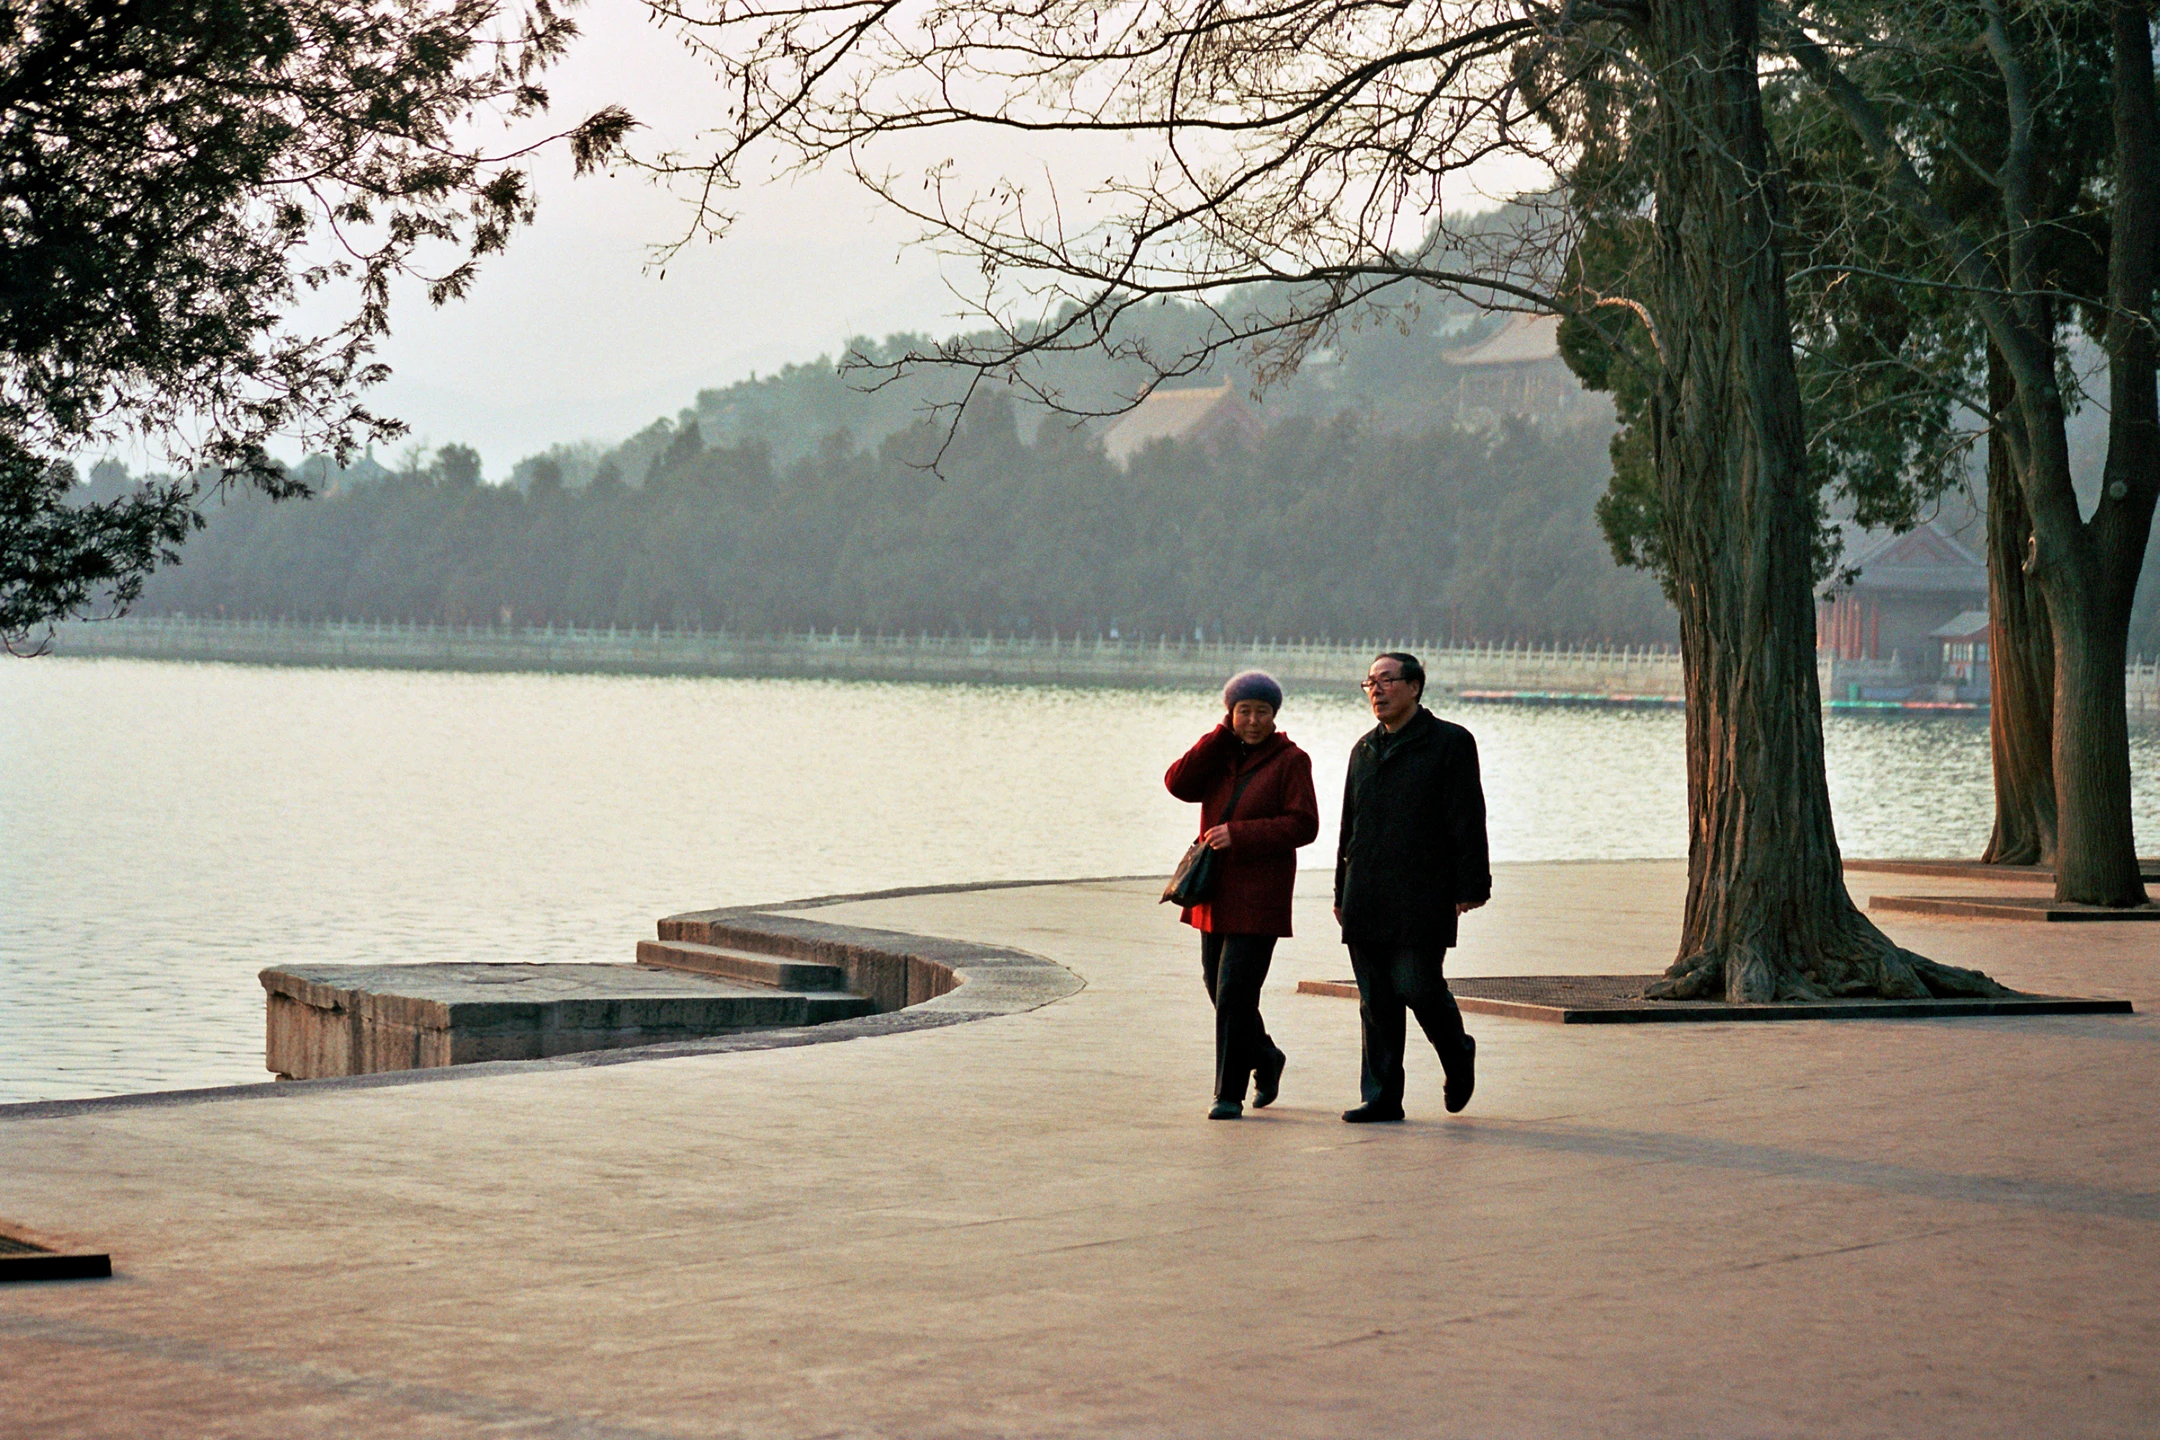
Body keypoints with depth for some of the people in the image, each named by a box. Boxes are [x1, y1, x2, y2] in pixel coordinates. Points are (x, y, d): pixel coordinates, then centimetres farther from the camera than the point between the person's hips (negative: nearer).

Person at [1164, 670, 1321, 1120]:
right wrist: (1222, 735, -9)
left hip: (1260, 896, -6)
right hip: (1216, 891, 6)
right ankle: (1266, 1059, 38)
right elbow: (1179, 784, -7)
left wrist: (1239, 833, -19)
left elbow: (1303, 825, -13)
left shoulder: (1290, 761, -5)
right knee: (1218, 986, 15)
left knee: (1235, 994, -11)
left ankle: (1229, 1093, -5)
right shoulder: (1219, 754, 10)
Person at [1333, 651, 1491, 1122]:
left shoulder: (1450, 743, 0)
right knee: (1376, 1000, 3)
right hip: (1367, 900, 6)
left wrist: (1469, 888, -12)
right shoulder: (1365, 749, 18)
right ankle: (1382, 1097, 7)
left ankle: (1457, 1056, 18)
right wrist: (1343, 893, 18)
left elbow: (1467, 822, -5)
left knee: (1416, 985, -10)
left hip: (1422, 897, -6)